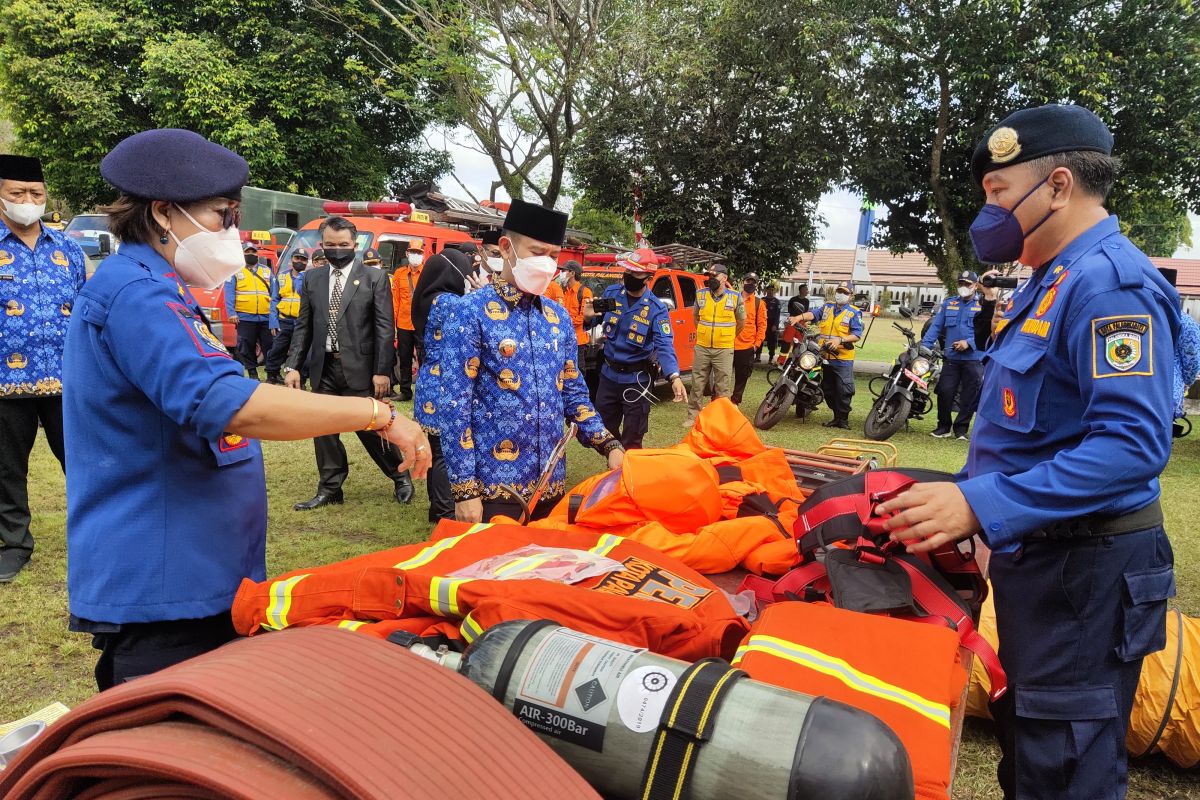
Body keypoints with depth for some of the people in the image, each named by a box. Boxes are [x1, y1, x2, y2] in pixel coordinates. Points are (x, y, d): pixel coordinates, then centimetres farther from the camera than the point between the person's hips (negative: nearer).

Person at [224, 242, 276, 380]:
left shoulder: (267, 271, 13)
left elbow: (274, 295, 10)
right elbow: (229, 294, -1)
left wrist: (274, 317, 2)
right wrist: (231, 313, -13)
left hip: (266, 317, 2)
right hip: (245, 318, -1)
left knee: (270, 346, 4)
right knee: (247, 348, 4)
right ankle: (252, 374, 14)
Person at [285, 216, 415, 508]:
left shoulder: (375, 278, -3)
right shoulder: (312, 279, 10)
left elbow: (384, 328, -6)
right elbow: (303, 326, 11)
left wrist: (382, 371, -12)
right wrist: (293, 366, 2)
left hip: (360, 368, -4)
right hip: (323, 368, 4)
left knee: (369, 427, 2)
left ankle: (401, 476, 23)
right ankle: (330, 489, 22)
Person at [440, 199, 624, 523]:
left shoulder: (558, 316, 10)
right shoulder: (473, 311, -8)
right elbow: (456, 406, -12)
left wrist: (609, 445, 2)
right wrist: (464, 489, -15)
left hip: (551, 484, 6)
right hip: (494, 485, -5)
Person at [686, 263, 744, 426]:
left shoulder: (735, 297, -3)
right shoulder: (700, 294, 2)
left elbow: (741, 321, 10)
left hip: (724, 349, -2)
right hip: (702, 347, 2)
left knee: (722, 387, 5)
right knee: (697, 384, 7)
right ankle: (693, 416, 15)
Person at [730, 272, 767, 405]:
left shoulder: (759, 303, 4)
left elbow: (762, 325, 2)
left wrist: (757, 343, -5)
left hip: (747, 347, -1)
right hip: (728, 345, 1)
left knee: (741, 377, 8)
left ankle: (735, 402, 20)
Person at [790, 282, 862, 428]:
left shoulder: (854, 313, 1)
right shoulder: (827, 307, 15)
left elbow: (856, 335, -7)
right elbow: (813, 314, -4)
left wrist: (840, 340, -23)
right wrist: (799, 317, -24)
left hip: (843, 359, -5)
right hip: (825, 356, 5)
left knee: (844, 390, -10)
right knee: (828, 390, 11)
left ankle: (843, 418, 0)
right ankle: (837, 416, 23)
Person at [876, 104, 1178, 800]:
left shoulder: (1110, 283, -18)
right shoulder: (1053, 282, 13)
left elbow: (1132, 444, -28)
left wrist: (982, 505, -31)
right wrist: (965, 495, 17)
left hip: (1085, 572, -10)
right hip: (1039, 557, 10)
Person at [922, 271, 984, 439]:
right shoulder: (948, 303, 12)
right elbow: (936, 326, 6)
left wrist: (969, 343, -18)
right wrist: (924, 345, -6)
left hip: (974, 358, -2)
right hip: (951, 358, 2)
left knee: (970, 395, 3)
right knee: (945, 392, -3)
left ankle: (961, 428, 15)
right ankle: (944, 426, 12)